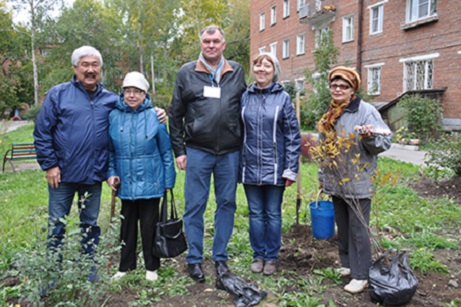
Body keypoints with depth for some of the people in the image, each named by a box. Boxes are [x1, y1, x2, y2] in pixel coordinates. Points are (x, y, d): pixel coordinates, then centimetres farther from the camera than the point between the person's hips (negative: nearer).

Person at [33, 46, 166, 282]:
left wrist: (155, 114, -4)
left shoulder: (111, 100, 6)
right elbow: (42, 133, -2)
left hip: (94, 175, 2)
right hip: (63, 174, -2)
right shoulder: (58, 94, -2)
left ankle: (89, 272, 29)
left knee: (90, 224, 14)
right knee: (56, 224, 8)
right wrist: (49, 164, -8)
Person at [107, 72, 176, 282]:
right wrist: (111, 173, -1)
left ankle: (151, 267, 25)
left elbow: (166, 151, -1)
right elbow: (110, 150, 11)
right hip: (125, 183, 3)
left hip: (150, 182, -2)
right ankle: (126, 265, 31)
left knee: (149, 225, 7)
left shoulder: (154, 116, -5)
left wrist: (168, 181, -1)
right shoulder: (114, 116, 1)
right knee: (127, 225, 15)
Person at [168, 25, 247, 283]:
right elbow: (175, 114, 5)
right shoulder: (187, 73, 4)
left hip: (230, 152, 2)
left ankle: (221, 256, 24)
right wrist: (179, 150, 0)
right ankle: (195, 259, 18)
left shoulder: (237, 72, 8)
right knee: (195, 206, 3)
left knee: (227, 204, 9)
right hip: (197, 152, -1)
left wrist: (244, 148, 6)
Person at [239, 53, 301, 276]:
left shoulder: (283, 98, -2)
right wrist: (236, 163, 5)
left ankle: (272, 257, 24)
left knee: (273, 214, 9)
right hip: (250, 166, 2)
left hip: (274, 167, -2)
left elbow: (293, 135, -3)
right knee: (255, 213, 11)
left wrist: (291, 169, -7)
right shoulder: (245, 97, 5)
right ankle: (258, 255, 26)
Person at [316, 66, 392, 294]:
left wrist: (370, 136, -33)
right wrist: (322, 175, 23)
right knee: (342, 227, 16)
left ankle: (361, 275, 9)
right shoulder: (329, 114, 12)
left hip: (358, 183, -7)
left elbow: (385, 142, -12)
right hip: (335, 182, 7)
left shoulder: (366, 111, -10)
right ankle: (348, 265, 32)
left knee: (358, 229, -2)